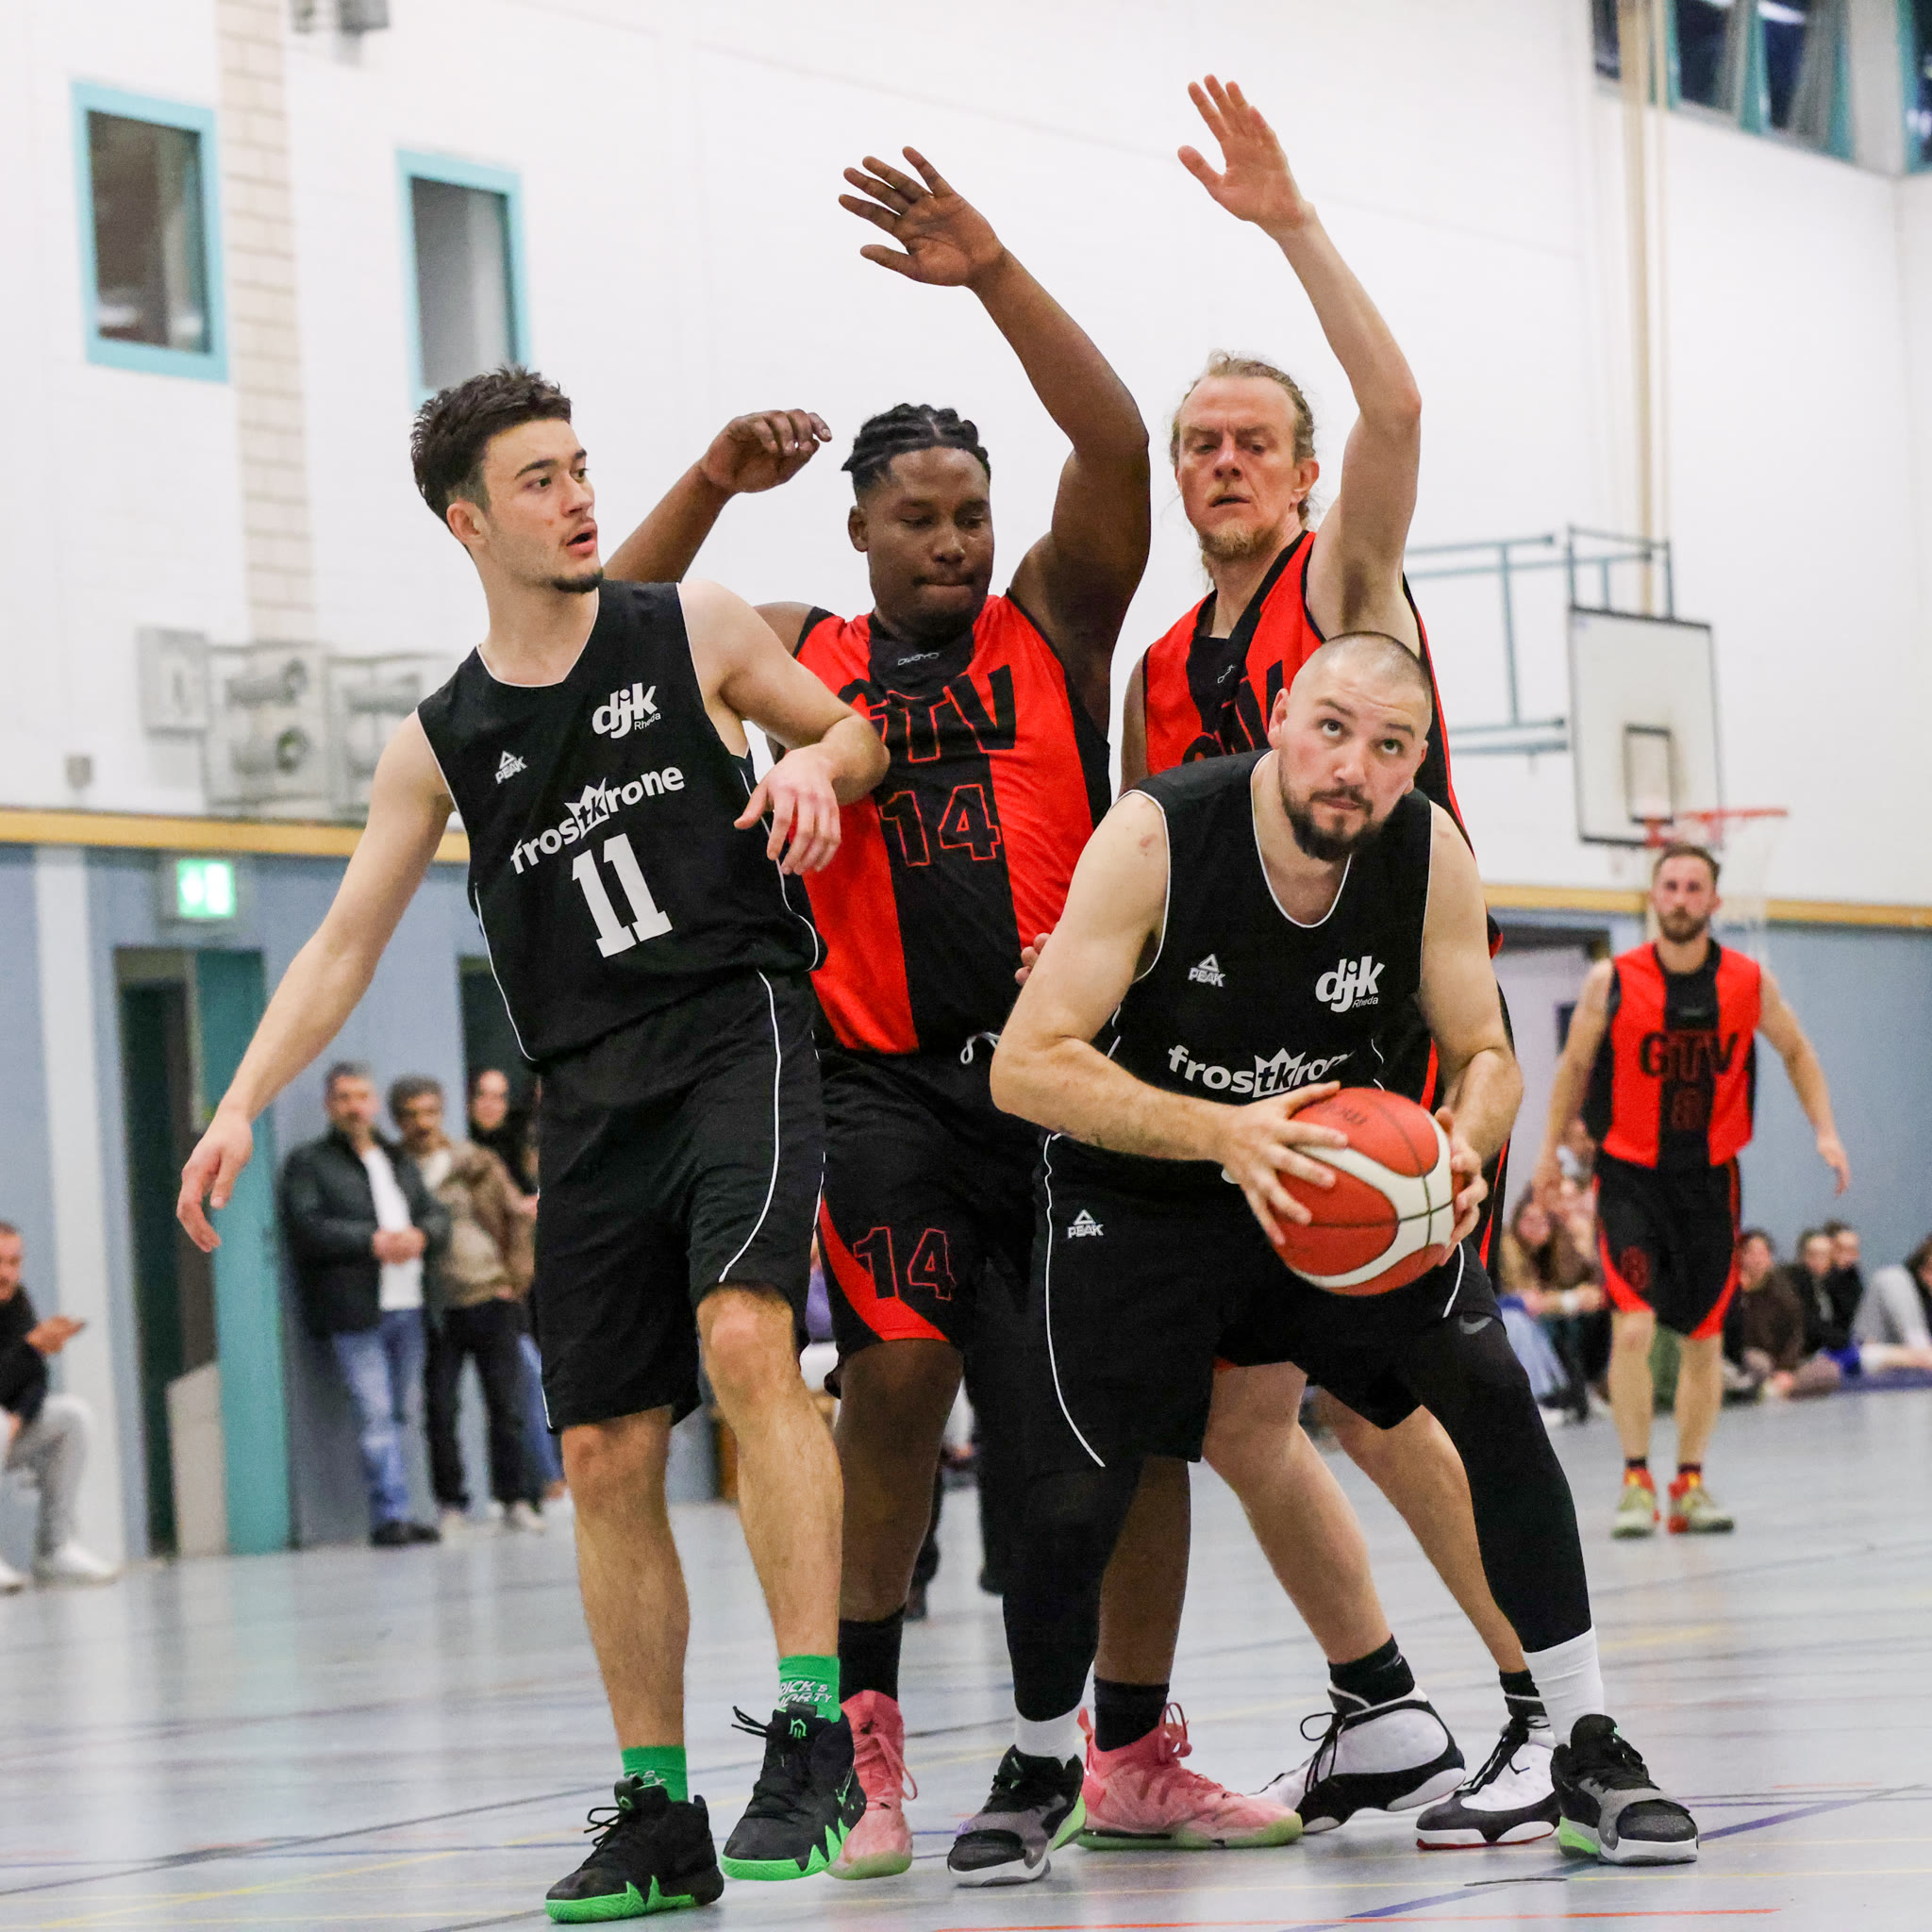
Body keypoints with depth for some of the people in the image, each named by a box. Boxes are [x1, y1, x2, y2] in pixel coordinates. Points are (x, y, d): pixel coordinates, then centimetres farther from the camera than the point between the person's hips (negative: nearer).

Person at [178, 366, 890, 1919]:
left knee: (746, 1340, -27)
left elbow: (859, 730, 17)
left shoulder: (696, 631, 5)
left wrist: (817, 760, -6)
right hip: (594, 1093, 4)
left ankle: (814, 1731, -27)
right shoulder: (440, 743, 10)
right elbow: (344, 948, 12)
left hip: (742, 1030, -4)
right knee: (609, 1456, 3)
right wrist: (243, 1106, 0)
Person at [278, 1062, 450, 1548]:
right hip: (353, 1312, -6)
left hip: (406, 1306, 6)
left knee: (404, 1412, 6)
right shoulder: (308, 1164, 4)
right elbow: (305, 1229, -10)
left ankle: (397, 1514, 11)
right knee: (375, 1412, -12)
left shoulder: (399, 1161, 23)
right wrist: (373, 1242, -16)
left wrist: (420, 1236, -9)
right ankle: (390, 1515, -14)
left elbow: (436, 1213, 15)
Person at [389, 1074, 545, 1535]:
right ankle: (451, 1504, 6)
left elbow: (517, 1217, 9)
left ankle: (517, 1498, 8)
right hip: (434, 1311, -1)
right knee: (440, 1409, -4)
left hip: (491, 1302, 1)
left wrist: (516, 1278, 3)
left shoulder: (477, 1163, 6)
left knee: (506, 1406, 0)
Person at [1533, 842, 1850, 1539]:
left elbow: (1795, 1050, 12)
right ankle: (1636, 1481, -6)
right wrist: (1550, 1149, 10)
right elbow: (1575, 1065, 6)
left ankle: (1690, 1483, 20)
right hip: (1630, 1174, -2)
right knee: (1633, 1325, -16)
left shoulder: (1748, 983, -5)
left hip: (1710, 1175, 3)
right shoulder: (1611, 982, -10)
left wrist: (1825, 1131, 4)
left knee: (1705, 1338, 7)